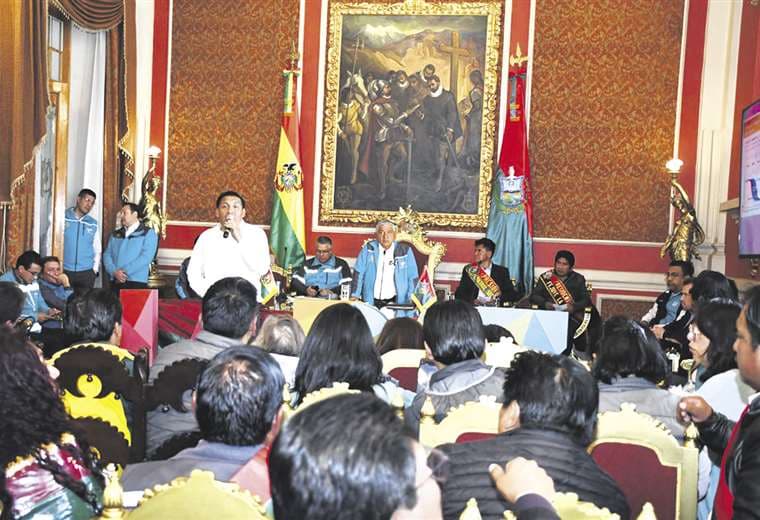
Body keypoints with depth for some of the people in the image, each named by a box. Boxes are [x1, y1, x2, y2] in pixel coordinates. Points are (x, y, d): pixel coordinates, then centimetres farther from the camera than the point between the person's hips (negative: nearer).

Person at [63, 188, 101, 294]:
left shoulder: (93, 224, 12)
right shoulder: (63, 218, 1)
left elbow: (97, 249, 17)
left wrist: (95, 269, 8)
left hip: (86, 273, 3)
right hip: (64, 271, -2)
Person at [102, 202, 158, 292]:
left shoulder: (148, 233, 3)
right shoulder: (115, 234, 19)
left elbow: (146, 257, -9)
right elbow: (107, 255, 10)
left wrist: (125, 271, -14)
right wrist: (114, 272, -9)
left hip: (136, 282, -4)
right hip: (116, 282, 4)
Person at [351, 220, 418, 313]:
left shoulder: (405, 251, 2)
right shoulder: (368, 249, 2)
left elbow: (413, 278, 4)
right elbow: (359, 273, 2)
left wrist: (411, 301, -4)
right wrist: (355, 296, -5)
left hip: (395, 303, 0)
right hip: (370, 302, 1)